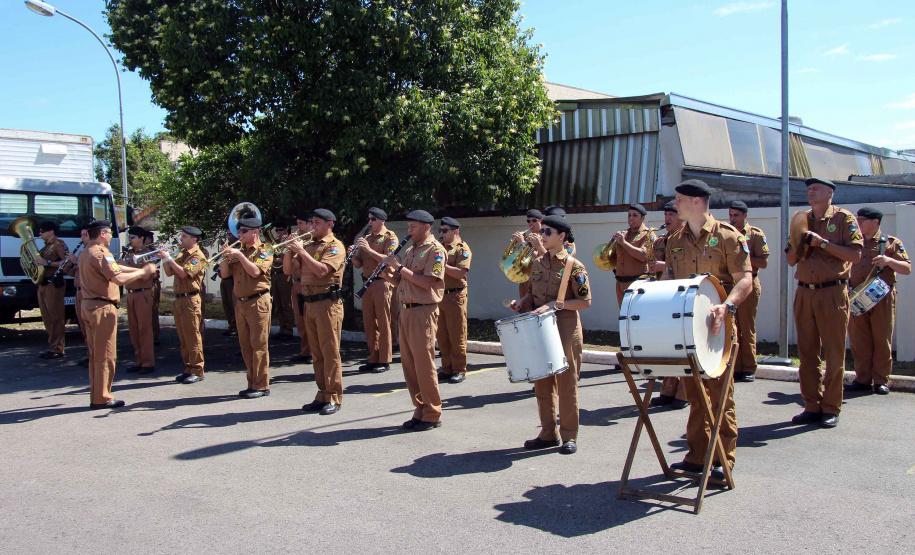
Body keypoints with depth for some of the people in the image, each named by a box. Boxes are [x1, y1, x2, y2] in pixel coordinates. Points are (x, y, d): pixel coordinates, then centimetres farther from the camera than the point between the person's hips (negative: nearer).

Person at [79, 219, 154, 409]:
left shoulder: (85, 253, 16)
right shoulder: (101, 253, -16)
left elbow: (115, 268, 17)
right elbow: (119, 278, -23)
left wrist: (138, 270, 14)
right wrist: (142, 272, -11)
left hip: (88, 306, 10)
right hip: (102, 307, -10)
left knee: (95, 354, 14)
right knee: (105, 355, -3)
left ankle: (96, 396, 20)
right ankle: (102, 398, 2)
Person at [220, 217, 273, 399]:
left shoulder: (263, 251, -2)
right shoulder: (239, 251, 17)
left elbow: (255, 271, -18)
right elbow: (224, 274, 12)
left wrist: (239, 255, -16)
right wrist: (227, 257, -2)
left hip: (258, 302, -7)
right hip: (240, 303, 7)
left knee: (259, 345, -6)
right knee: (246, 346, 10)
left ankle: (262, 386, -1)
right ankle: (252, 383, 18)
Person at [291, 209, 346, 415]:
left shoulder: (335, 246, -5)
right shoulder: (310, 245, 17)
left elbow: (321, 270, -20)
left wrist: (302, 251, -16)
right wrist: (291, 249, 4)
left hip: (327, 303, -8)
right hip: (310, 303, 8)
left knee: (330, 352, -4)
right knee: (317, 353, 11)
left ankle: (334, 398, 1)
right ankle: (322, 395, 19)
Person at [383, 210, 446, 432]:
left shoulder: (435, 250, -8)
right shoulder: (410, 250, 18)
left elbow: (428, 282, -18)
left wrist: (401, 267, -15)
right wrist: (388, 274, 1)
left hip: (423, 312, -8)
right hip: (406, 311, 8)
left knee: (424, 364, -5)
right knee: (409, 364, 10)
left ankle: (432, 415, 5)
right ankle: (420, 410, 19)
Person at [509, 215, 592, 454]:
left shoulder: (573, 266, -10)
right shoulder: (537, 262, 10)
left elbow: (585, 302, -11)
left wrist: (555, 304, -20)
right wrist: (523, 300, 0)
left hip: (565, 328, -6)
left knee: (566, 384, 1)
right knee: (542, 383, 10)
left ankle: (569, 436, 13)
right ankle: (549, 434, 21)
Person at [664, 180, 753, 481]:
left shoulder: (727, 236, -5)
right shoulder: (674, 241, 12)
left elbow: (745, 280, -10)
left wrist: (726, 305, -27)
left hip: (717, 324, -5)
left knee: (720, 392, 0)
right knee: (693, 392, 9)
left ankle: (723, 459, 9)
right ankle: (697, 456, 18)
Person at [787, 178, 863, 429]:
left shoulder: (844, 218, 0)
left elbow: (855, 254, -10)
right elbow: (791, 260, 14)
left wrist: (822, 242, -15)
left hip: (832, 293, -5)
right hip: (804, 293, 5)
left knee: (834, 354, -1)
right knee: (807, 354, 7)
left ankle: (831, 409, 7)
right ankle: (812, 406, 15)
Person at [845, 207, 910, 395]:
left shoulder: (891, 243, 5)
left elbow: (907, 269, 0)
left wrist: (889, 261, -18)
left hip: (882, 297, -3)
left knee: (882, 340, 0)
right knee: (859, 341, 3)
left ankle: (881, 381, 8)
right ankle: (862, 380, 10)